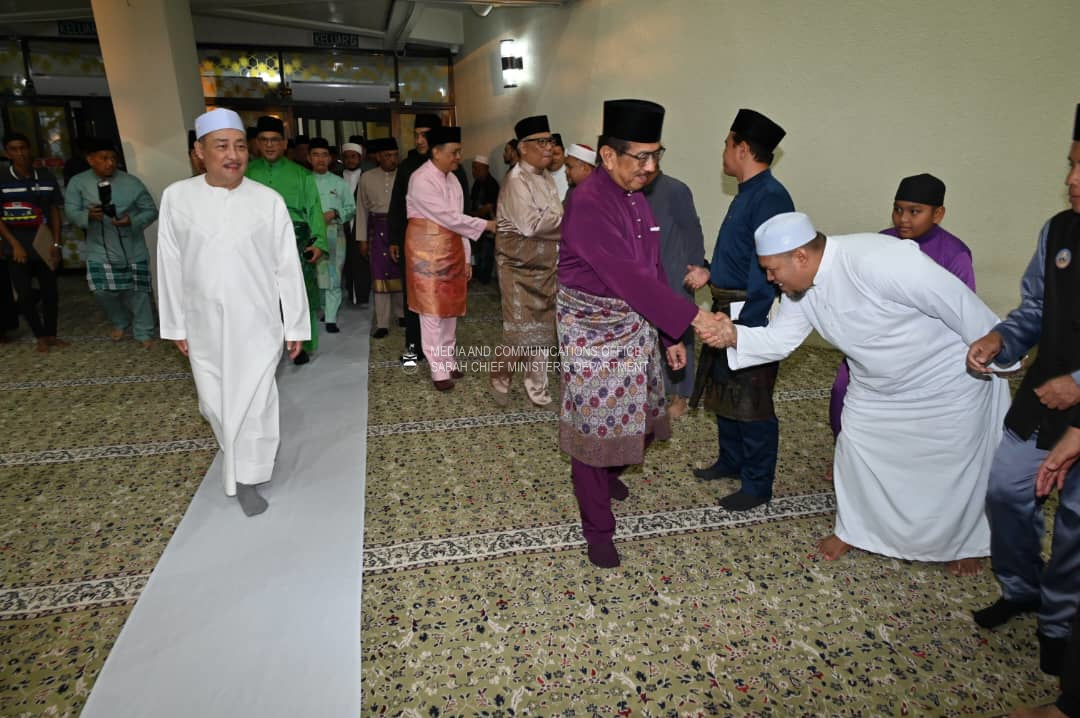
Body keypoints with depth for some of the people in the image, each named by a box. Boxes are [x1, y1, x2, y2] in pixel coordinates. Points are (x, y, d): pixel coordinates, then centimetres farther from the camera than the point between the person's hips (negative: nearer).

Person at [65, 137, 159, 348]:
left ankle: (144, 333, 16)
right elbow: (71, 213, -4)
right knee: (103, 291, 1)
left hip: (132, 249, -1)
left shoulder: (131, 182, -6)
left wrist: (132, 221, -21)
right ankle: (120, 322, 30)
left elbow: (151, 211, -3)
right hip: (100, 250, 1)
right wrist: (88, 216, -26)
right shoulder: (77, 183, -2)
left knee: (138, 292, 2)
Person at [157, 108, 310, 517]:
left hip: (256, 323, -2)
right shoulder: (177, 197, -2)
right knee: (215, 402, 14)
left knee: (253, 402, 3)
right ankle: (239, 454, 45)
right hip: (204, 325, 2)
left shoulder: (269, 201, -6)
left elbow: (288, 268, -2)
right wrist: (176, 326, 6)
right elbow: (170, 267, 4)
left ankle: (246, 479, 23)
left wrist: (296, 326, 0)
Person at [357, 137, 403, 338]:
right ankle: (382, 324, 6)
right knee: (380, 275, 1)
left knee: (401, 273, 11)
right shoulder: (367, 178, 4)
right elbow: (362, 209, 7)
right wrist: (362, 238, 4)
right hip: (378, 229, 1)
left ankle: (401, 313, 31)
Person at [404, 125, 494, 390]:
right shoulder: (421, 179, -15)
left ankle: (448, 361, 25)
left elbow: (456, 219, 12)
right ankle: (439, 371, 7)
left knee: (450, 309, 12)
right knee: (433, 311, -1)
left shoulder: (452, 179, 10)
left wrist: (466, 257, 10)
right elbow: (448, 217, -21)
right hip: (428, 251, -7)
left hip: (451, 251, 7)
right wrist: (486, 225, -17)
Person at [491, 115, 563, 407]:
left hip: (547, 265, 7)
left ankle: (536, 384, 25)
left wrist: (560, 222, -8)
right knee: (520, 329, -2)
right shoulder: (516, 181, -15)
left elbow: (554, 218, 13)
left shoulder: (547, 178, 10)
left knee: (541, 328, 12)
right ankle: (499, 378, 21)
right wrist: (567, 220, -12)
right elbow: (531, 224, -23)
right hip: (520, 266, -7)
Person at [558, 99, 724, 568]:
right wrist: (692, 316, -27)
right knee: (593, 423, 4)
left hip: (635, 325, 8)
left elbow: (652, 271, 10)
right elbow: (630, 277, -28)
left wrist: (670, 335, 10)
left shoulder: (636, 198, 6)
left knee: (636, 415, 17)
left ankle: (608, 473, 49)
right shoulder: (588, 204, -21)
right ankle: (597, 528, 21)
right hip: (592, 331, -8)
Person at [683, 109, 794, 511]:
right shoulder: (748, 193, 11)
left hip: (751, 317, -10)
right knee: (724, 392, 20)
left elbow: (765, 269, -24)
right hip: (729, 311, 10)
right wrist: (709, 275, 12)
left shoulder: (770, 197, -19)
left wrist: (744, 324, -25)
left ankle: (757, 486, 17)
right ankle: (731, 461, 38)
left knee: (751, 404, 2)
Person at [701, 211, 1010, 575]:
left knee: (956, 466, 9)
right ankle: (853, 529, 33)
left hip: (947, 382, -6)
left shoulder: (877, 261, -37)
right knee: (856, 448, 10)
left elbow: (961, 304, -29)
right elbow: (778, 338, -7)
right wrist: (734, 336, -26)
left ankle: (963, 543, 36)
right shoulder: (801, 286, -12)